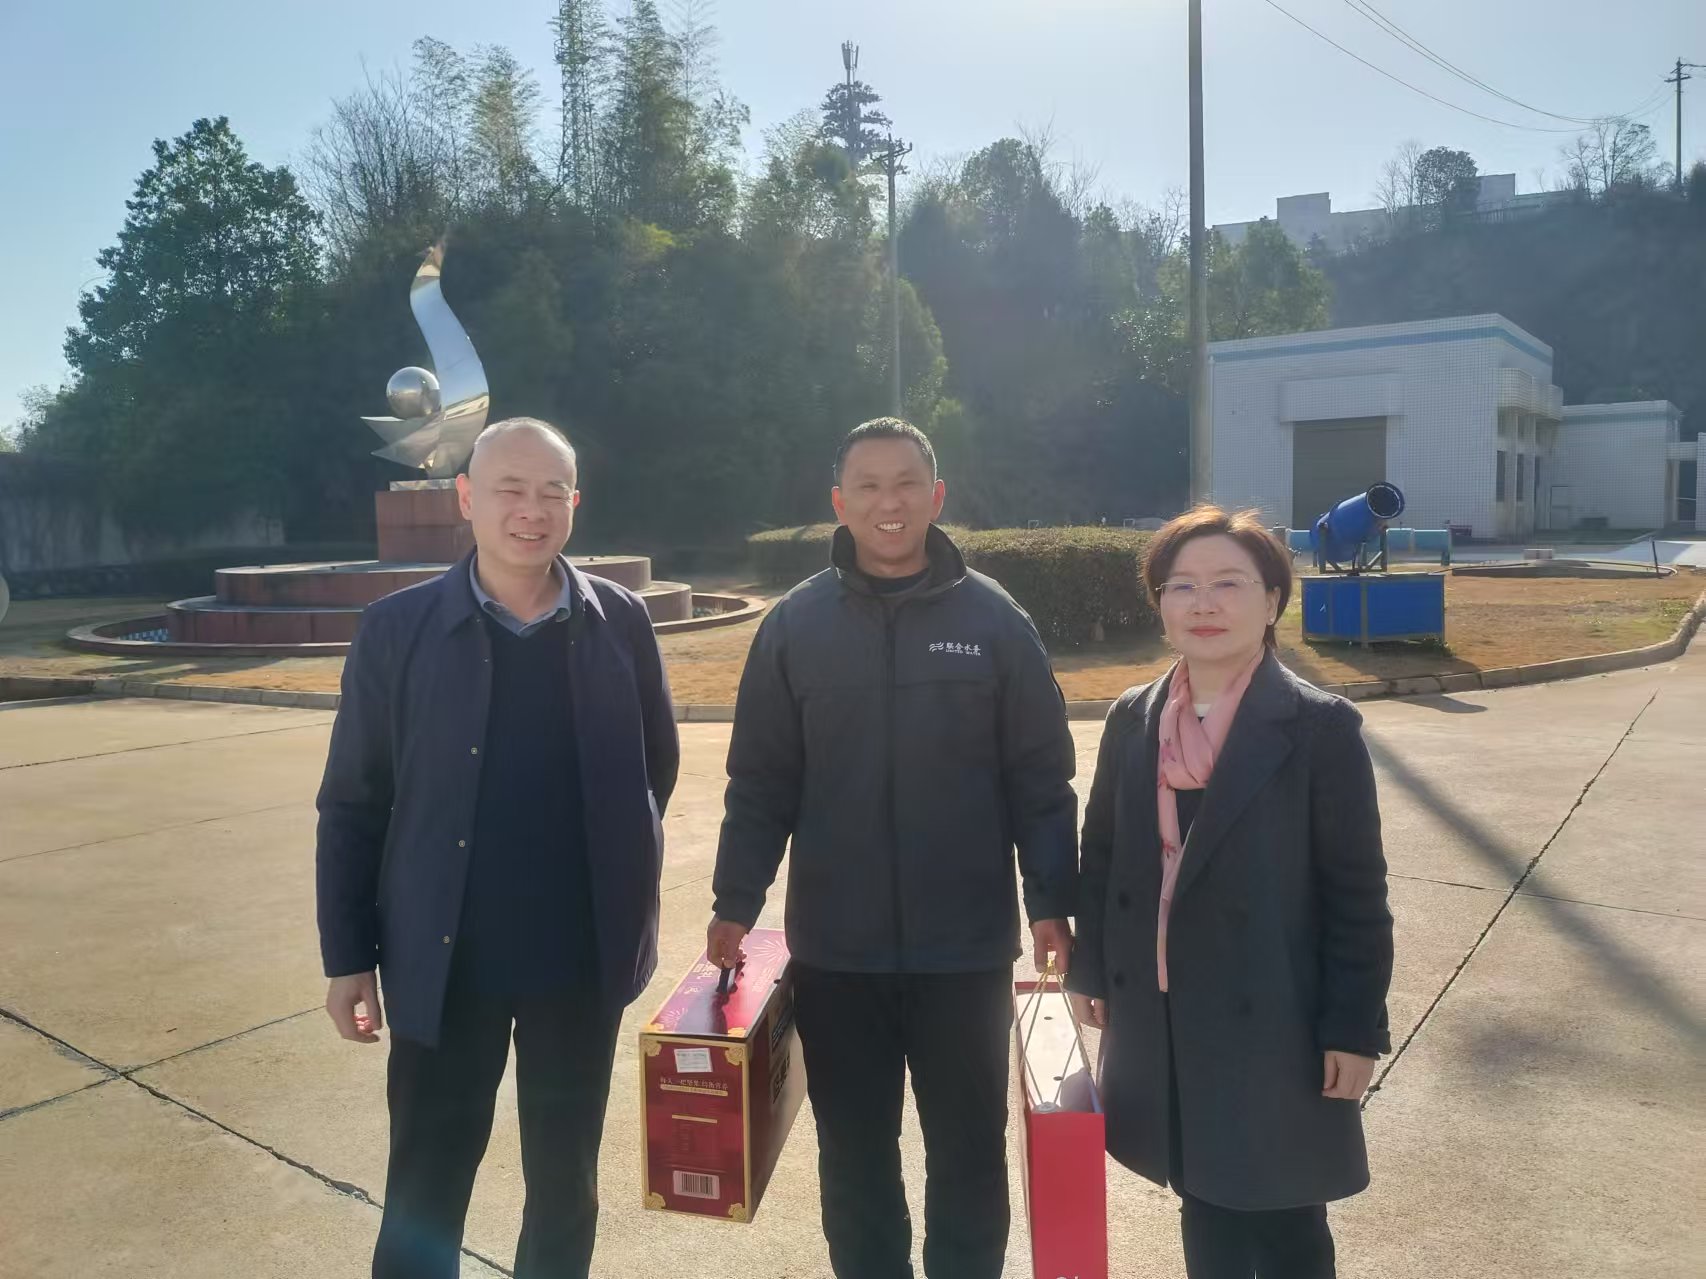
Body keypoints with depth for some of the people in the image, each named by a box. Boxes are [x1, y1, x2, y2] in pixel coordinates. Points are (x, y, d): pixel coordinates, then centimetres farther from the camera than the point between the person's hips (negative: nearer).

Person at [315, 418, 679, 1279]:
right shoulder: (398, 628, -8)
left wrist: (619, 870, 9)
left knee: (565, 1177, 18)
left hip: (584, 955, 2)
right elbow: (351, 805, -3)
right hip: (445, 958, -1)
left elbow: (655, 762, 9)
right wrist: (348, 955, -3)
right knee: (426, 1183, 11)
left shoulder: (620, 622, -4)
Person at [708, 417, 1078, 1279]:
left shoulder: (994, 619, -3)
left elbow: (1040, 779, -1)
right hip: (834, 950, 1)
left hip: (967, 947, 0)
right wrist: (735, 902, -4)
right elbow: (760, 783, 2)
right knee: (854, 1154, 16)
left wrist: (1050, 901, -7)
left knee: (968, 1152, 15)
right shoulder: (795, 624, -1)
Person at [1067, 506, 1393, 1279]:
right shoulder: (1132, 719, 3)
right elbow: (1101, 853, 10)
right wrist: (1089, 970, 10)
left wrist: (1353, 1027, -10)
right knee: (1205, 1207, 20)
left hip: (1273, 1023, -4)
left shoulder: (1320, 727, -10)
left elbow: (1357, 890, -9)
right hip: (1160, 1021, 4)